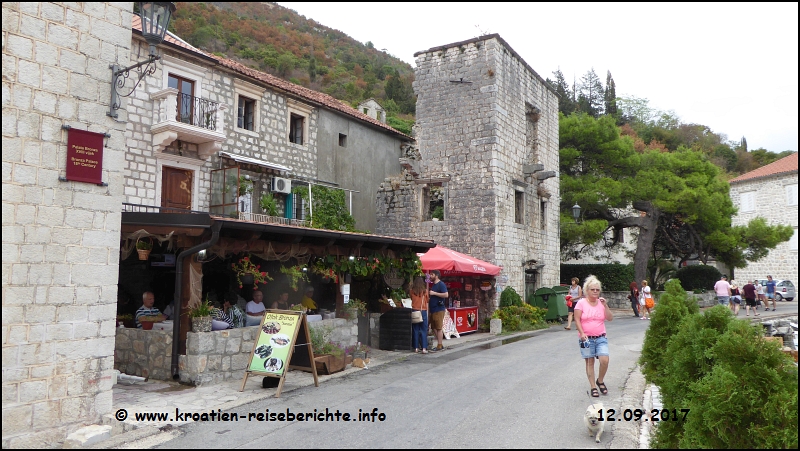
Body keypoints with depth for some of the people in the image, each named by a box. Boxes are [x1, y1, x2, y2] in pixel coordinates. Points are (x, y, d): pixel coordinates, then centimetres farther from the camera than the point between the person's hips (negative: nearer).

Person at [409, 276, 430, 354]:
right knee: (423, 330, 2)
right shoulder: (425, 290, -3)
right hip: (423, 311, -1)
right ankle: (424, 348, -4)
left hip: (414, 311, 1)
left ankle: (416, 348, 9)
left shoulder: (412, 291, -2)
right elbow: (427, 300, 9)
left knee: (415, 330, 8)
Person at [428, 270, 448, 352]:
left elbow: (446, 294, -19)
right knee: (434, 328, 10)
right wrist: (429, 293, 12)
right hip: (432, 310, 9)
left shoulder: (441, 284, -8)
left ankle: (439, 346, -2)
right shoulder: (433, 285, 19)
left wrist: (434, 293, -18)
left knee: (439, 328, -6)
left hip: (439, 309, -9)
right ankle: (440, 345, 16)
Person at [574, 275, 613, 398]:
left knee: (604, 360, -9)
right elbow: (577, 320, -7)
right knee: (590, 362, 3)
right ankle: (593, 387, 14)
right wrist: (582, 333, -16)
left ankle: (600, 381, 17)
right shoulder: (581, 303, -4)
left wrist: (605, 305, -9)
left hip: (601, 337, 3)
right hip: (587, 338, -2)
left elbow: (610, 318, 1)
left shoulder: (601, 303, 7)